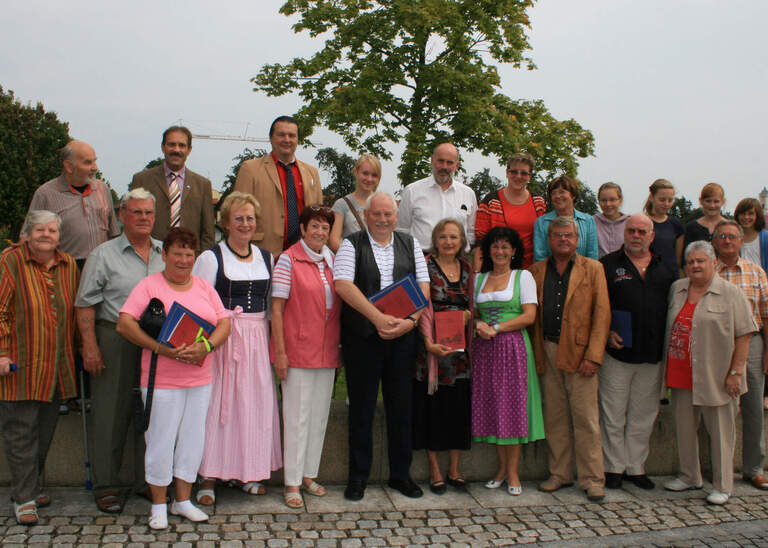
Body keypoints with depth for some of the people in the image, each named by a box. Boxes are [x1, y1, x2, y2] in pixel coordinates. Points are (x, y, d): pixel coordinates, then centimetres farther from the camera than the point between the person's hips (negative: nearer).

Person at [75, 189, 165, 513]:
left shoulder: (166, 253, 11)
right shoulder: (104, 255, 2)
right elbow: (85, 305, -1)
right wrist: (89, 346, -9)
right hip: (115, 341, -3)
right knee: (111, 413, 1)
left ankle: (148, 481, 21)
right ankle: (105, 485, 13)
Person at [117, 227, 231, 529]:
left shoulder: (204, 287, 12)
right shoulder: (149, 285, -1)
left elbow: (224, 323, 6)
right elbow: (124, 324, -11)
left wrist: (206, 346, -14)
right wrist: (162, 348, -20)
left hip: (200, 379, 4)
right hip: (162, 378, -4)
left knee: (192, 439, 10)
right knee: (161, 440, 2)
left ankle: (183, 501, 26)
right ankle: (159, 505, 19)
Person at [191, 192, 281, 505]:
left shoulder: (266, 258, 14)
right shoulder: (210, 257, -1)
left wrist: (271, 339, 7)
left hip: (258, 339, 5)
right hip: (222, 338, -4)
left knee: (256, 402, 5)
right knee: (218, 402, -4)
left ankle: (248, 472, 19)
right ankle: (209, 476, 6)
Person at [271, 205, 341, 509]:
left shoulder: (331, 260, 10)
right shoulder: (288, 260, -7)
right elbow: (276, 308, -9)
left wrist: (339, 344, 9)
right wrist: (280, 351, -13)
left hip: (327, 351, 6)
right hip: (298, 350, -6)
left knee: (320, 414, 12)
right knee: (297, 415, 0)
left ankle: (309, 474, 25)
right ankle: (292, 483, 11)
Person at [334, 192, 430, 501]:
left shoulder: (410, 244, 12)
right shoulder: (351, 245, 2)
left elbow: (423, 286, 7)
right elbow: (343, 284, -12)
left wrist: (410, 321, -10)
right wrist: (378, 317, -19)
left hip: (402, 337, 3)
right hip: (362, 337, -3)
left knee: (401, 406, 8)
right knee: (361, 407, 4)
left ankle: (400, 475, 21)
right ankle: (358, 477, 17)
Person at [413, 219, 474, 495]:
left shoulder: (467, 269, 11)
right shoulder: (426, 265, -4)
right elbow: (422, 306, -11)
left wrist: (468, 314, -4)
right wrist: (429, 342, -22)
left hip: (460, 346, 5)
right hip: (433, 345, -4)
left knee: (459, 406, 7)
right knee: (433, 405, 0)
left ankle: (454, 470, 18)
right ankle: (435, 471, 11)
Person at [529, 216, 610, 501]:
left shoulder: (593, 269, 4)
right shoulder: (537, 270, 11)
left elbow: (602, 314, -2)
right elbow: (532, 314, 11)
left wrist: (593, 357, -11)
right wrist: (537, 354, 0)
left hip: (579, 352, -3)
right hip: (549, 352, 3)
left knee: (586, 419, -2)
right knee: (554, 417, 9)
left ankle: (592, 479, 8)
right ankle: (560, 474, 20)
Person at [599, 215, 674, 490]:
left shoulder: (664, 270, 12)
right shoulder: (608, 265, 1)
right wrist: (606, 333, -13)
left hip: (652, 355, 3)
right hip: (617, 353, -3)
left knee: (643, 415, 11)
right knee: (613, 414, 3)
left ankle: (636, 467, 23)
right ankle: (614, 467, 15)